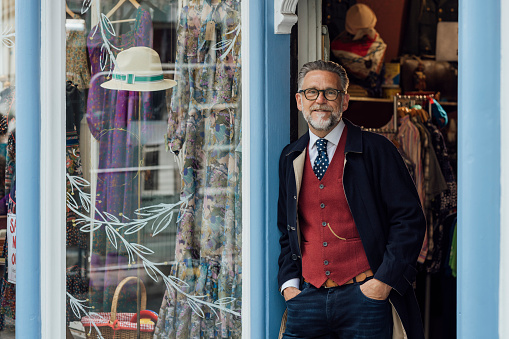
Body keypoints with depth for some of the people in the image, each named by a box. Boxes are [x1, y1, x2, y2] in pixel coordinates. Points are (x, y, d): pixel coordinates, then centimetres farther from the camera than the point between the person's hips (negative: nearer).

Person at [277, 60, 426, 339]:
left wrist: (383, 282, -11)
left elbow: (410, 219, -5)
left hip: (366, 295, -3)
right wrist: (289, 283, 7)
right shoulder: (290, 158, 12)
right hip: (308, 299, 4)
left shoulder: (375, 150, -2)